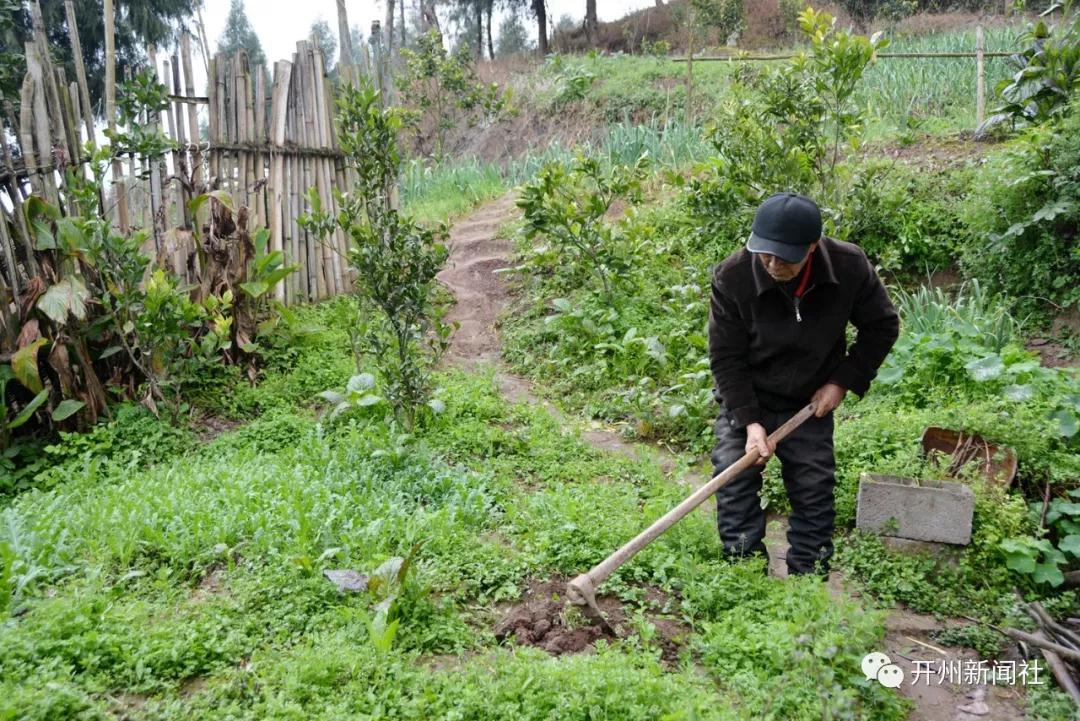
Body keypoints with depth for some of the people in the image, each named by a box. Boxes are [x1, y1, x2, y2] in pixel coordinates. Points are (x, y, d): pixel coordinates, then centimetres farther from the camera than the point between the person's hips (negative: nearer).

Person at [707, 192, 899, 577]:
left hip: (810, 403, 2)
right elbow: (726, 358, -16)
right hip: (745, 400, -1)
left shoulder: (849, 266, -20)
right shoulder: (731, 276, -25)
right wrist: (750, 421, -23)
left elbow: (882, 327, -2)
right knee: (735, 483, -9)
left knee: (814, 492, 4)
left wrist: (843, 381, -9)